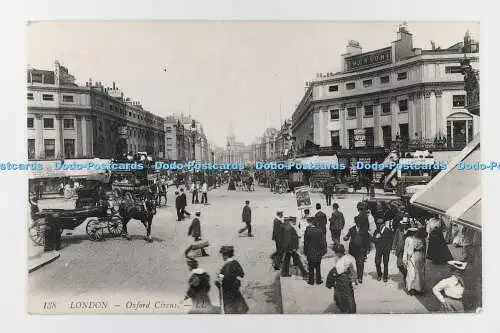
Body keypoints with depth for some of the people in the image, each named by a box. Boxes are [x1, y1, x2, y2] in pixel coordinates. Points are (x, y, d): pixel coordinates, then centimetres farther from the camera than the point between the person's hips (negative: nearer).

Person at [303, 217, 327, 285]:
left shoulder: (307, 231, -11)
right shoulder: (320, 231, -9)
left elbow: (305, 242, -5)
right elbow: (323, 241, -4)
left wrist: (305, 252, 4)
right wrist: (323, 251, 5)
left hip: (310, 252, -1)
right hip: (318, 252, 1)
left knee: (311, 267, 10)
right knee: (318, 267, 14)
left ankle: (311, 280, 16)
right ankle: (318, 280, 19)